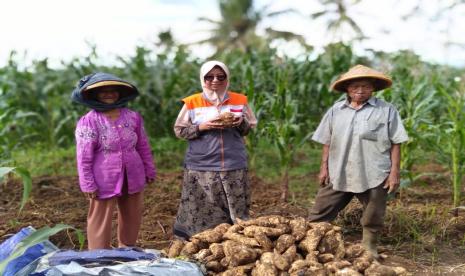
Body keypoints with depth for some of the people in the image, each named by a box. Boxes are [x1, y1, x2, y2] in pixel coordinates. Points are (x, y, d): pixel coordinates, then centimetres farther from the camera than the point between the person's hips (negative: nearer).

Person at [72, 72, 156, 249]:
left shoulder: (133, 117, 2)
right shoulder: (89, 121, -11)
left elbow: (143, 146, 11)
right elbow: (84, 156, -11)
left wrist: (149, 170, 14)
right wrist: (87, 184, -12)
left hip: (133, 177, 5)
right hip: (104, 180, -5)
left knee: (132, 217, 17)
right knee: (100, 221, 5)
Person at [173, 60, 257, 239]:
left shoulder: (239, 100, 6)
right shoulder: (192, 102, 1)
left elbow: (249, 129, 12)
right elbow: (179, 130, 2)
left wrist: (241, 122, -10)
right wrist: (202, 127, -12)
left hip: (234, 166, 2)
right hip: (201, 168, -1)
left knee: (236, 214, 3)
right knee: (202, 213, -1)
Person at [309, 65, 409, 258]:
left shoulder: (387, 111, -1)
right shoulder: (336, 110, 8)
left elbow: (395, 143, -2)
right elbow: (327, 142, 10)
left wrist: (395, 171, -7)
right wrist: (324, 167, 5)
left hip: (374, 176, -2)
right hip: (337, 174, 2)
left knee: (372, 220, 11)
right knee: (319, 215, 4)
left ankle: (369, 252, 30)